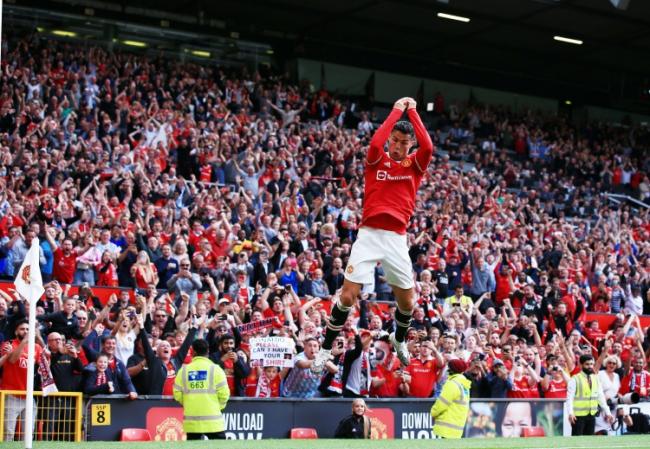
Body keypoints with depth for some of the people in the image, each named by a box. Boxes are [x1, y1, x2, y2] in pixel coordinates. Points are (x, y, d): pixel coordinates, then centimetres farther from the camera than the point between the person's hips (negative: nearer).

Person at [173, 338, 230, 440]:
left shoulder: (184, 370, 1)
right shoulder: (215, 369, -5)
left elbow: (177, 394, 1)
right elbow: (224, 393, -7)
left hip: (191, 421, 2)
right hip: (212, 420, -2)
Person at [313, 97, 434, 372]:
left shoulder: (415, 165, 8)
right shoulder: (377, 160, 5)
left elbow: (428, 147, -12)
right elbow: (375, 142, -17)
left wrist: (412, 112, -4)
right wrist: (397, 110, -8)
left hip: (397, 238, 2)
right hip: (369, 235, -2)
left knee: (407, 301, 8)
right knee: (348, 296, -8)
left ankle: (399, 340, 39)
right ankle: (326, 349, 6)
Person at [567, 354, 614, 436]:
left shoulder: (596, 379, 11)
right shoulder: (575, 379, -7)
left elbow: (601, 397, 12)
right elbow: (570, 398, -14)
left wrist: (607, 412, 4)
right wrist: (570, 413, -28)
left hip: (592, 415, 6)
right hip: (578, 416, -6)